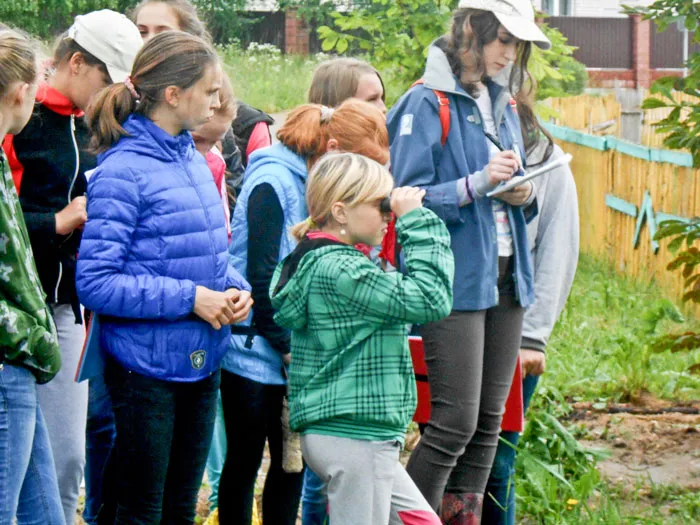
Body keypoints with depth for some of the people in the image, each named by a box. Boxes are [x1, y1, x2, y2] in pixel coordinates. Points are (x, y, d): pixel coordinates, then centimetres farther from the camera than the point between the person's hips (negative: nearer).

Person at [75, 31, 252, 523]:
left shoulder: (193, 160, 8)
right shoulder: (123, 170, -16)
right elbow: (95, 282, -21)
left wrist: (235, 289, -2)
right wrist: (189, 298, -21)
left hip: (202, 362, 8)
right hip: (147, 366, -8)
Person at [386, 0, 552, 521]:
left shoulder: (502, 103, 15)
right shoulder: (428, 104, -8)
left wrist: (525, 195, 0)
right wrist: (477, 184, -21)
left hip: (505, 280, 7)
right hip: (455, 281, -7)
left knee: (489, 422, 8)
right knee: (456, 423, -10)